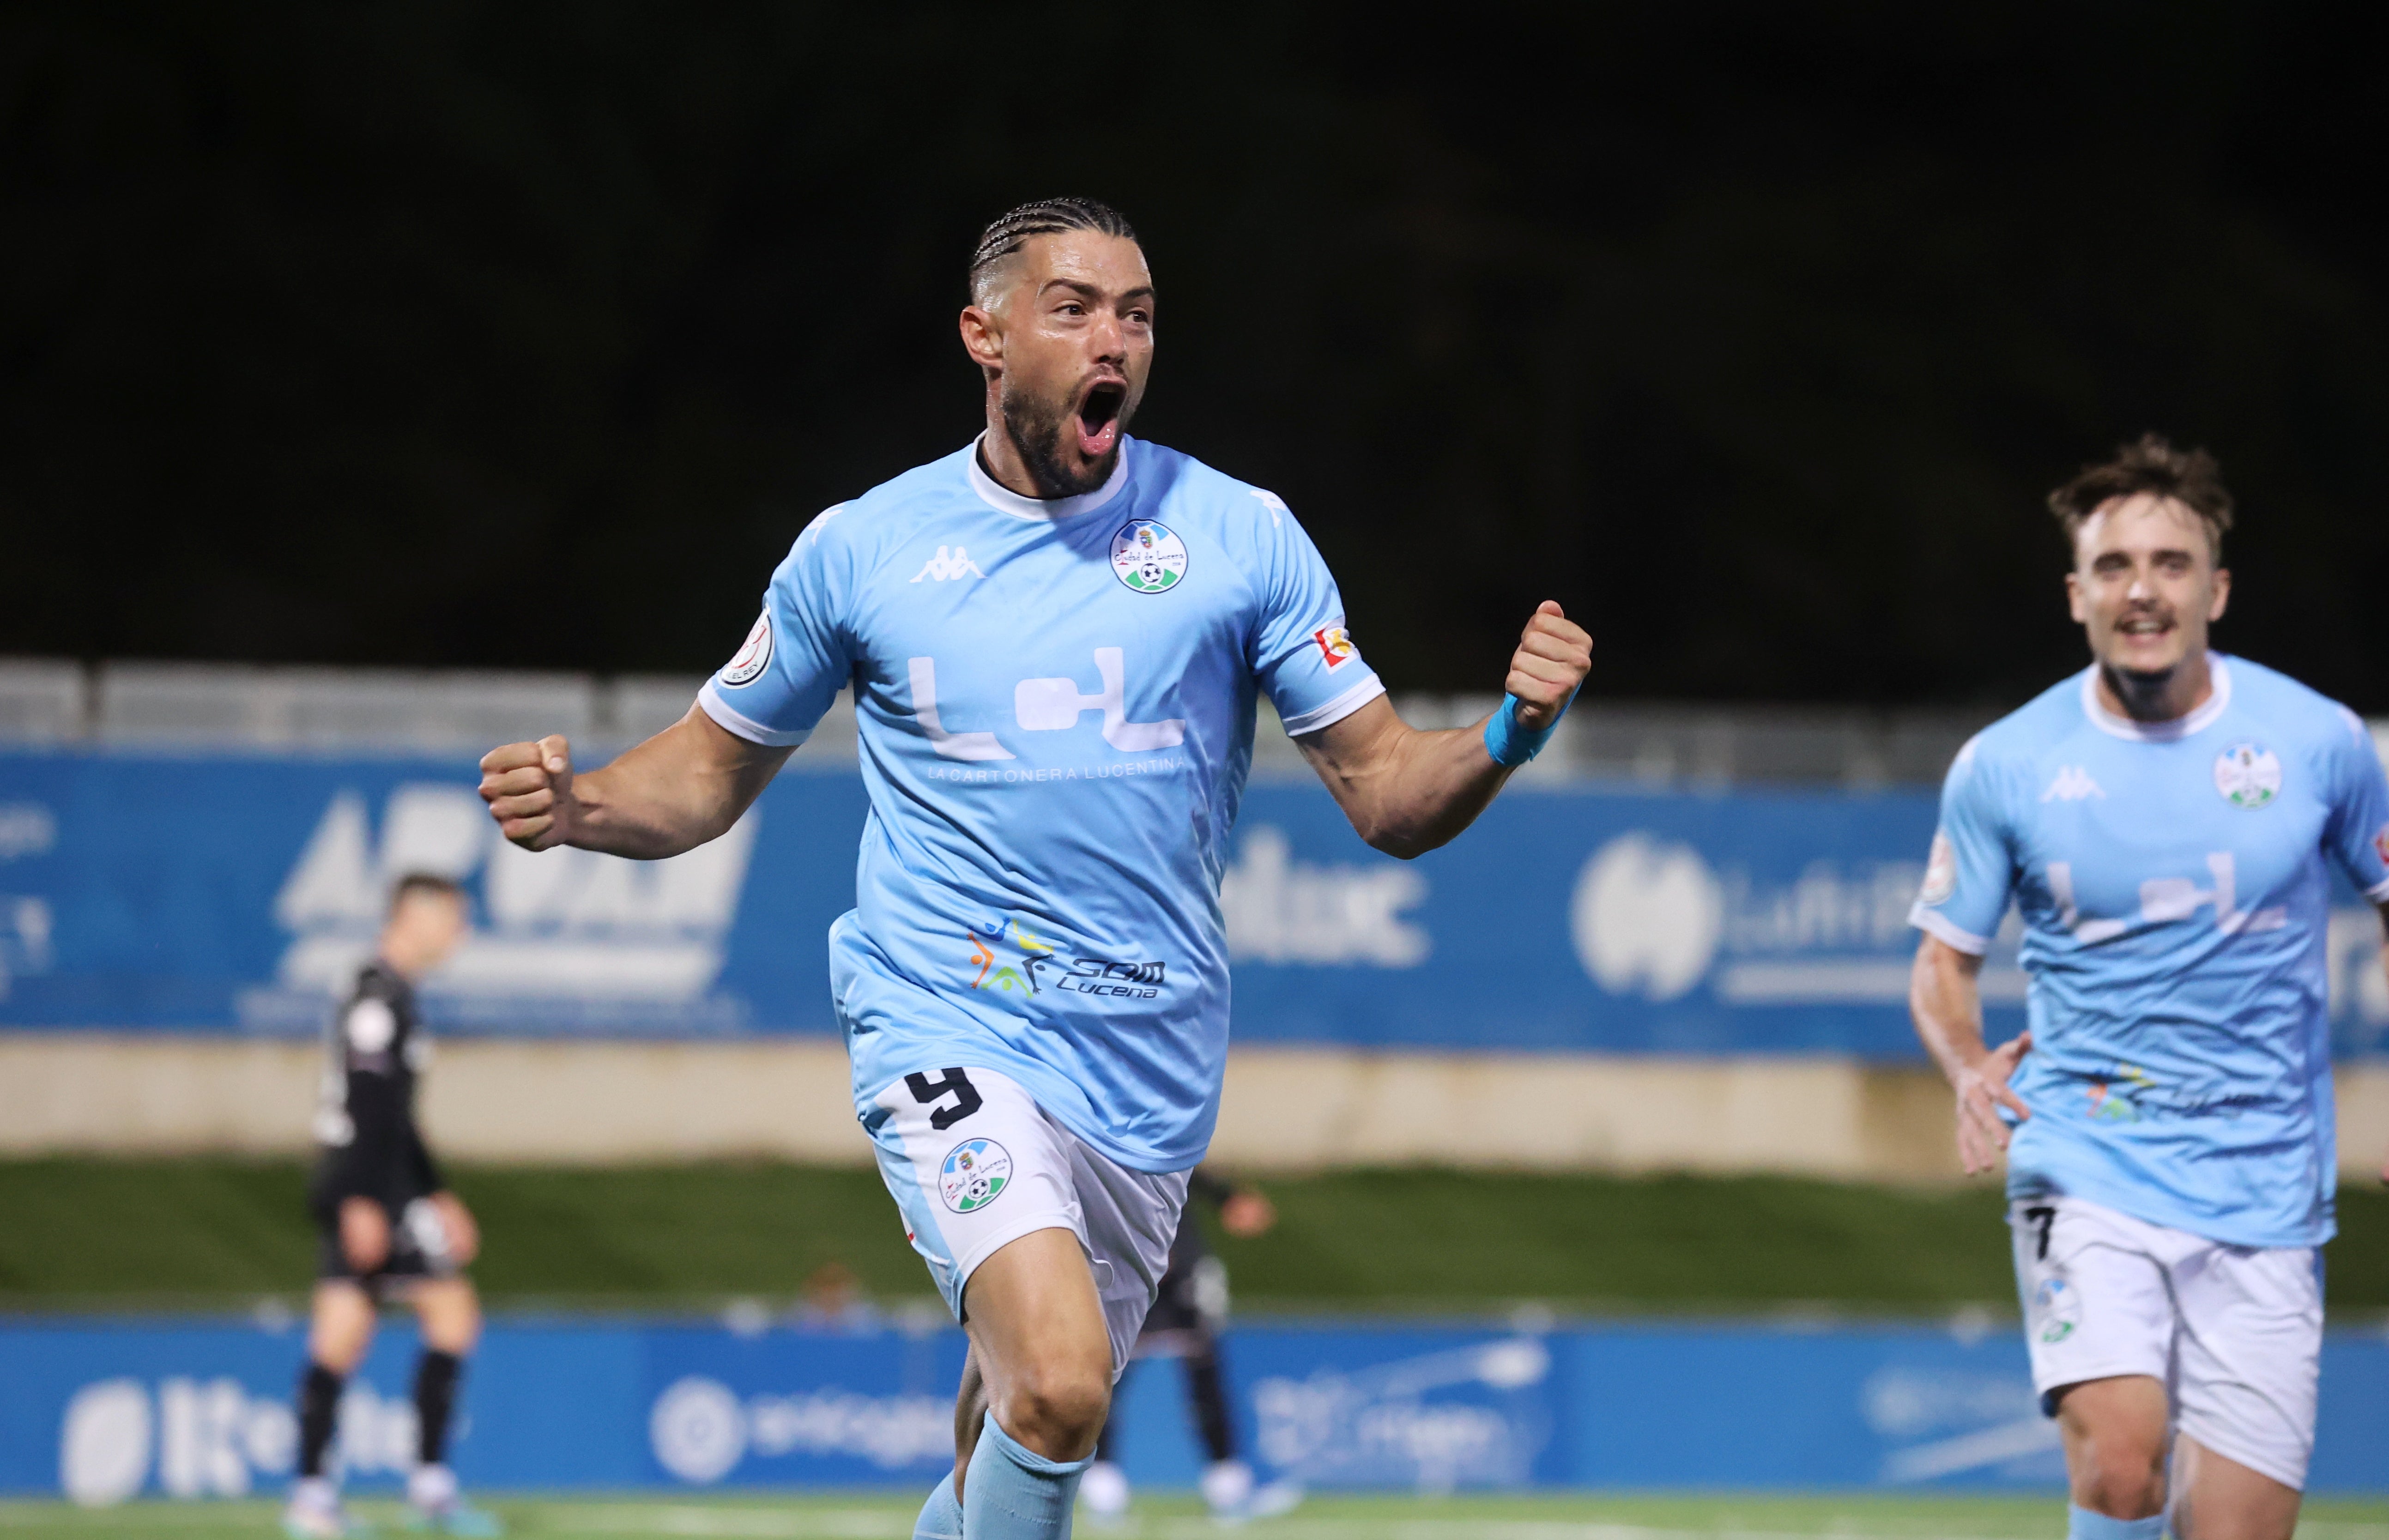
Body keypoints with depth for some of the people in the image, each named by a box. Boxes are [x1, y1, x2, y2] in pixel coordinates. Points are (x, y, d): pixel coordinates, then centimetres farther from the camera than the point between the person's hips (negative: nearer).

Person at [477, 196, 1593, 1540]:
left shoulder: (1241, 534, 1)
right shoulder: (859, 549, 0)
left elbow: (1390, 799, 1)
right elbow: (715, 769, 13)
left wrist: (1510, 736, -20)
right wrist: (578, 806, -8)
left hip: (1149, 1071, 3)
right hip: (950, 1033, -3)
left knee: (1024, 1427, 15)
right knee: (1059, 1383, -26)